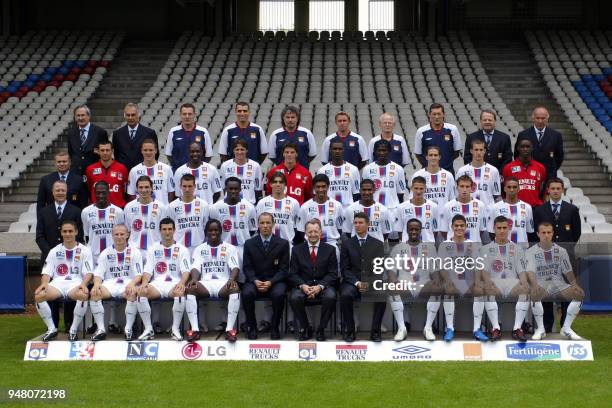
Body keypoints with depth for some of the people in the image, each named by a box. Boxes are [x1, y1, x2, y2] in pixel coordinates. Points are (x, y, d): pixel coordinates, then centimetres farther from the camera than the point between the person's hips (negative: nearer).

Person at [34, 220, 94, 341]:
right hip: (57, 283, 2)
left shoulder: (84, 250, 11)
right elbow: (47, 272, 12)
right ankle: (51, 329, -11)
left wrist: (83, 284, -19)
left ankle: (73, 330, -19)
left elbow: (88, 272, 3)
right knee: (38, 296, -28)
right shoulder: (54, 251, 17)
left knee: (83, 295, -39)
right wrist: (44, 283, -11)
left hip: (76, 283, -2)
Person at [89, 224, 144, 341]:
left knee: (133, 294, -37)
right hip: (110, 284, 2)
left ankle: (128, 329, -27)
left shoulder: (134, 252, 7)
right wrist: (97, 283, -18)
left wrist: (132, 283, -23)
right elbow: (98, 273, 6)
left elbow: (138, 274, 0)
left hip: (128, 284, -2)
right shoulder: (105, 253, 12)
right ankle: (101, 329, -23)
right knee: (94, 294, -29)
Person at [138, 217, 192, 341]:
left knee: (180, 293, -38)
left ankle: (176, 329, -26)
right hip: (157, 284, 2)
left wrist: (182, 283, -23)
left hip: (175, 284, -2)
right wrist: (144, 283, -15)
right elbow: (148, 270, 8)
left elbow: (186, 271, -1)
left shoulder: (182, 249, 10)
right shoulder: (153, 249, 15)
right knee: (141, 293, -30)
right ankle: (148, 329, -20)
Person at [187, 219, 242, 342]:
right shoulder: (199, 249, 16)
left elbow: (235, 267, 0)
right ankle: (195, 329, -35)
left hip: (224, 283, -1)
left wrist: (232, 279, -23)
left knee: (235, 288, -36)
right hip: (205, 283, 1)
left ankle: (230, 329, -37)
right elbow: (196, 267, 3)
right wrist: (194, 279, -21)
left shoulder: (230, 248, 13)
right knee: (190, 289, -32)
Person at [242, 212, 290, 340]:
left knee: (279, 294, -34)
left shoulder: (283, 243, 3)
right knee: (247, 293, -31)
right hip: (255, 280, 1)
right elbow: (247, 267, 3)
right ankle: (251, 327, -12)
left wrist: (270, 282, -16)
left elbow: (284, 269, -1)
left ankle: (274, 328, -13)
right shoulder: (249, 243, 6)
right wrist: (255, 281, -17)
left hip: (275, 281, -1)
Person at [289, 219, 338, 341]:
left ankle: (321, 329, -12)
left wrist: (320, 286, -17)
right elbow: (293, 274, 4)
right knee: (295, 298, -32)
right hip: (303, 284, 0)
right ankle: (305, 328, -8)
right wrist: (302, 286, -17)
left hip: (323, 285, 0)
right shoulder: (297, 249, 8)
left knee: (330, 297, -33)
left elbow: (333, 274, 1)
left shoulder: (330, 249, 7)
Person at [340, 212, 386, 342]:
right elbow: (344, 269, 4)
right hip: (352, 281, 0)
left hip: (372, 282, 0)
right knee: (345, 295, -33)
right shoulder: (347, 243, 9)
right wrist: (357, 282, -12)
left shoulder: (378, 244, 10)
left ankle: (375, 331, -18)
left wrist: (370, 283, -13)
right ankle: (349, 330, -19)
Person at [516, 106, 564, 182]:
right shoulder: (523, 135, 2)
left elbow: (560, 156, 13)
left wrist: (552, 169, 7)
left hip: (549, 178, 1)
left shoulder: (556, 135, 4)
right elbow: (517, 155, 9)